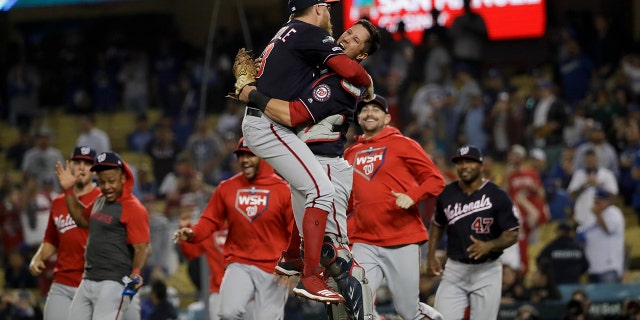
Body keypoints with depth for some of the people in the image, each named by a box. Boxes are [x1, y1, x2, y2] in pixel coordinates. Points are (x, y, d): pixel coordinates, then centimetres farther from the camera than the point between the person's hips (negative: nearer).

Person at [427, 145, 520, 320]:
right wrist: (431, 256, 11)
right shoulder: (446, 194, 3)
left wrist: (488, 246, -25)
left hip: (486, 271, -3)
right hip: (455, 270, 3)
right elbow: (437, 225, 21)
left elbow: (512, 235, -8)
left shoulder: (497, 196, -9)